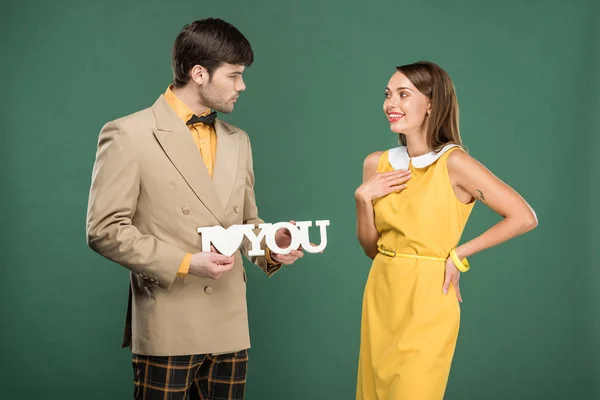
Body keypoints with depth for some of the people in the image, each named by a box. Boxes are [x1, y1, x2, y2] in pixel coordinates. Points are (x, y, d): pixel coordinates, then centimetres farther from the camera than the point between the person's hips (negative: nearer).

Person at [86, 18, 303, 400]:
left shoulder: (238, 141, 14)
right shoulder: (129, 135, -6)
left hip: (230, 326, 5)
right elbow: (105, 229, -9)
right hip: (167, 328, -5)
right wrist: (184, 263, -15)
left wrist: (271, 244, -1)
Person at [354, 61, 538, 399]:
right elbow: (371, 247, 8)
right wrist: (363, 199, -8)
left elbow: (525, 218, -16)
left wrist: (458, 255, -12)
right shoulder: (377, 164, 4)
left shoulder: (453, 162, -12)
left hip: (427, 301, -6)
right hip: (380, 299, 6)